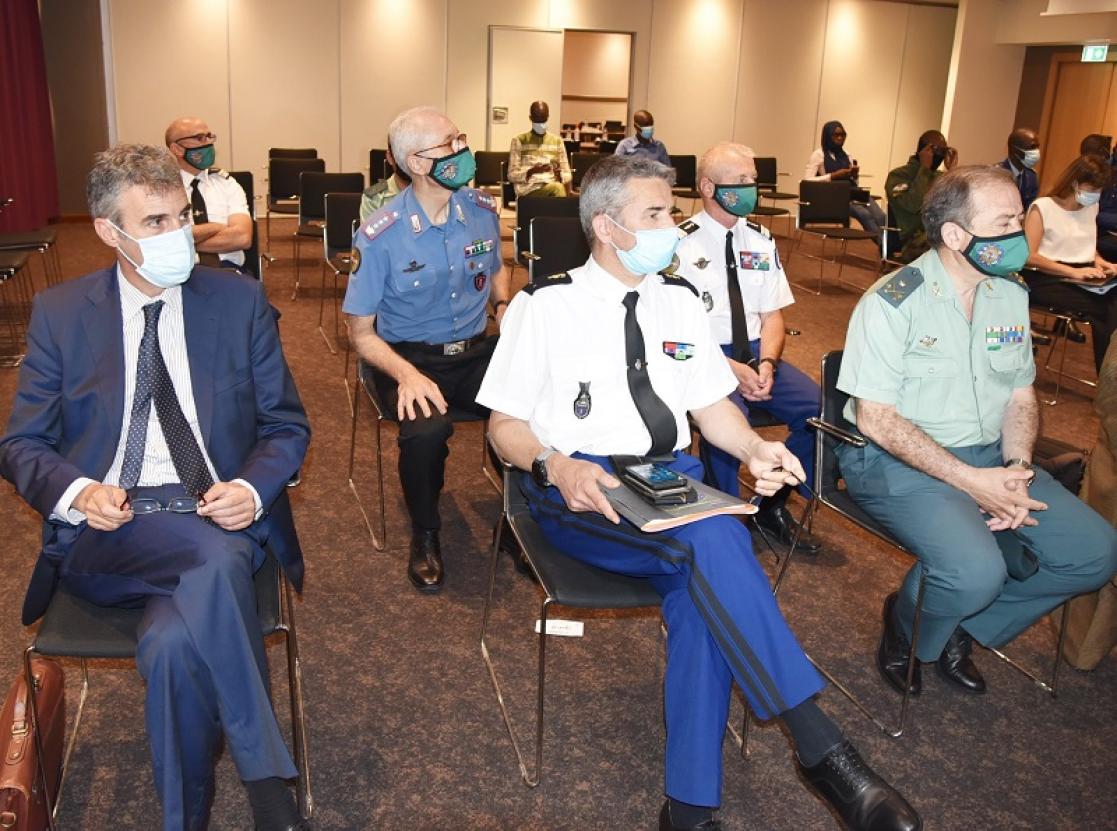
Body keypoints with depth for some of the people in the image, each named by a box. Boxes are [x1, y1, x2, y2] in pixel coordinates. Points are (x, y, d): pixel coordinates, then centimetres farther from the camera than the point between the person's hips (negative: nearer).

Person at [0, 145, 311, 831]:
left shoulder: (240, 300, 7)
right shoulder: (59, 313, 8)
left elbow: (287, 426, 9)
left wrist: (251, 488, -13)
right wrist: (77, 492, -13)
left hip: (218, 515, 1)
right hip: (104, 534, 0)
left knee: (175, 644, -33)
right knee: (213, 557, -35)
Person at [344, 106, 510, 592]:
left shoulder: (482, 210, 2)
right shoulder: (380, 236, -11)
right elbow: (361, 333, -6)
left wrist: (503, 307, 1)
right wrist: (406, 374, -25)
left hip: (476, 351, 3)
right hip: (409, 356, -3)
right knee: (426, 428, -36)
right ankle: (425, 535, -4)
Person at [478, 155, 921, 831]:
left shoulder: (680, 300, 14)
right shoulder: (545, 306, 0)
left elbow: (713, 406, 17)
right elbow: (506, 425, 1)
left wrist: (754, 448, -5)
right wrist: (556, 467, -20)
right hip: (581, 490, -4)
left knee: (702, 587, -29)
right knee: (714, 541, -32)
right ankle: (822, 751, -25)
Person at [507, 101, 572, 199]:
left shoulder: (557, 141, 18)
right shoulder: (519, 140, 9)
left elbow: (568, 174, 16)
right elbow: (512, 175, 3)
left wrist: (560, 175, -8)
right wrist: (531, 171, -15)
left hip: (552, 185, 3)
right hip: (528, 189, -3)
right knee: (557, 188, -36)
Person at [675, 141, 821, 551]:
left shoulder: (760, 240, 11)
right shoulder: (683, 244, -6)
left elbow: (772, 315, 9)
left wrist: (766, 363, -12)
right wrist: (731, 369, -21)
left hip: (756, 354, 6)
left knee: (821, 410, -15)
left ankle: (773, 505, 6)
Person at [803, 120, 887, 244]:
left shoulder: (846, 156, 20)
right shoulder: (818, 154, 4)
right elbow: (807, 180, -8)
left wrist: (855, 175, 0)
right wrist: (833, 176, -14)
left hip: (854, 193, 6)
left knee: (881, 217, -23)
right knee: (865, 214, -31)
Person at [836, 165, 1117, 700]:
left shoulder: (1011, 294, 7)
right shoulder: (893, 302, -15)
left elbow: (1020, 397, 13)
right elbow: (876, 419, -18)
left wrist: (1016, 468, -7)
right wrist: (972, 480, -21)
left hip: (988, 457, 7)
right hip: (897, 462, -7)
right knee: (975, 571, -30)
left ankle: (962, 628, 13)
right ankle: (905, 634, 6)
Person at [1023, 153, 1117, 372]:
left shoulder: (1091, 206, 16)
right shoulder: (1043, 207, -5)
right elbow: (1029, 257, -13)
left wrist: (1098, 262, 6)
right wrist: (1073, 272, -21)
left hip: (1083, 279, 6)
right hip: (1047, 279, -6)